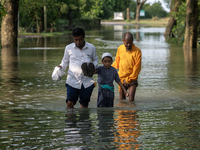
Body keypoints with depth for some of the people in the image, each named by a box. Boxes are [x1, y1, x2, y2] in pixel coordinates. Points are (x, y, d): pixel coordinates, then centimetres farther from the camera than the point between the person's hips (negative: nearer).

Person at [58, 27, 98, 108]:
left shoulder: (91, 48, 5)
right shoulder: (69, 48, 5)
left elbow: (95, 59, 19)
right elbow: (65, 61, 18)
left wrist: (93, 67, -3)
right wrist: (61, 67, -3)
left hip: (87, 81, 1)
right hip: (72, 81, -1)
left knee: (84, 104, 8)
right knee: (70, 103, -11)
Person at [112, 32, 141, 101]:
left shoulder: (137, 51, -9)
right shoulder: (120, 49, 5)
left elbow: (137, 67, -10)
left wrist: (128, 79, -12)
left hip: (132, 79, -4)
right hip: (121, 79, 4)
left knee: (131, 99, -15)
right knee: (121, 98, 6)